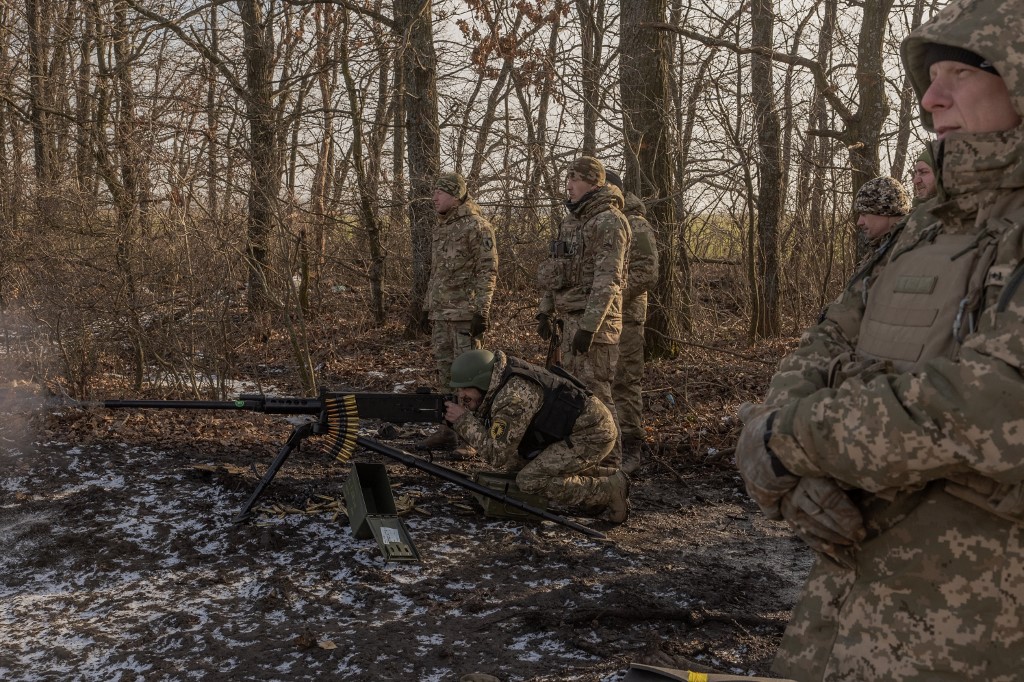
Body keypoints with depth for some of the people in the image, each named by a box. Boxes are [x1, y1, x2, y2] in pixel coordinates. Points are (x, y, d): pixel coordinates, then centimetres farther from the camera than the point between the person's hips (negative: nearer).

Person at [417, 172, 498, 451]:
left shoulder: (477, 226, -9)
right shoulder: (441, 229, 18)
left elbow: (488, 271, -13)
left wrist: (482, 310, -19)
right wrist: (428, 307, 21)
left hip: (465, 314, -9)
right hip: (441, 314, 9)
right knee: (444, 372, 10)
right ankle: (448, 430, 17)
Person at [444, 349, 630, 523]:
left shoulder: (514, 396, -24)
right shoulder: (498, 387, 4)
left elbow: (497, 456, -21)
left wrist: (463, 419, -16)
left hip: (594, 434, -10)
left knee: (530, 481, -15)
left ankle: (609, 491, -6)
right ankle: (592, 476, 18)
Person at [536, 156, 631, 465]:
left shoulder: (610, 222, -12)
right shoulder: (571, 221, 17)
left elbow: (607, 279, -19)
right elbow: (553, 270, 22)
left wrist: (589, 326, -23)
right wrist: (545, 311, 15)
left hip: (594, 320, -9)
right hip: (569, 317, 9)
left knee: (595, 391, -7)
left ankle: (608, 462, 1)